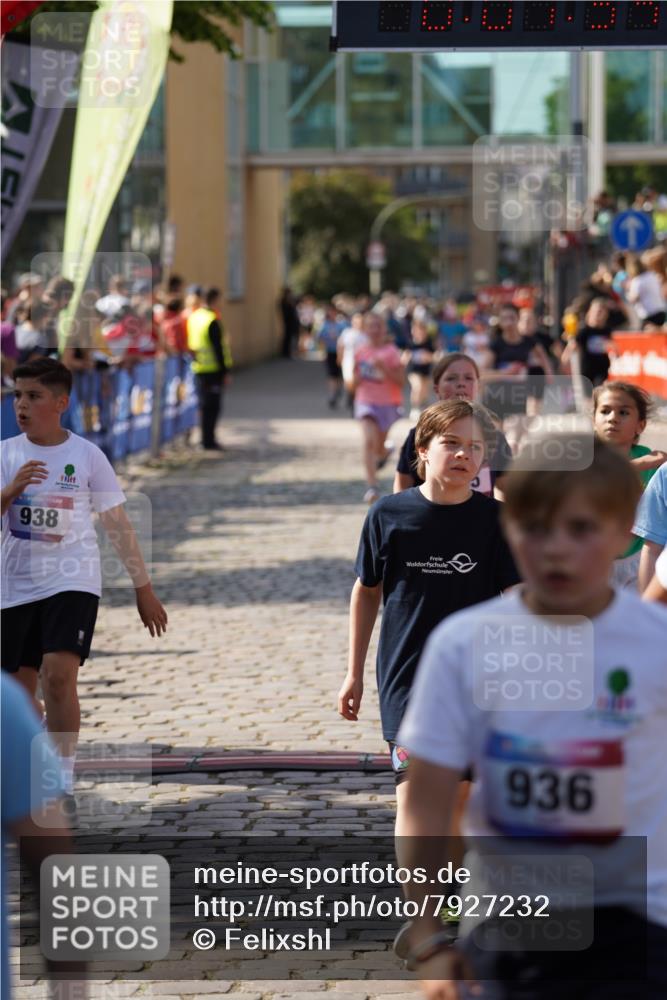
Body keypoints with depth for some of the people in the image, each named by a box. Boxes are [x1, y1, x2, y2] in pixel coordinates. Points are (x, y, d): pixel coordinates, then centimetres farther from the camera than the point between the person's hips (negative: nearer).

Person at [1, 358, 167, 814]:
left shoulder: (86, 455, -3)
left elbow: (118, 525, 3)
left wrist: (144, 588, 4)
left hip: (72, 582, -3)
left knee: (58, 677, -21)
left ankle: (63, 781, -12)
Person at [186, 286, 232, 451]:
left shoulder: (193, 317, 9)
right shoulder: (212, 321, -18)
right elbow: (219, 348, -18)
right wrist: (226, 371, -14)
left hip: (198, 368, 8)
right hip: (213, 369, -8)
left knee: (205, 403, 16)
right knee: (213, 405, -2)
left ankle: (207, 438, 22)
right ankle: (208, 441, -1)